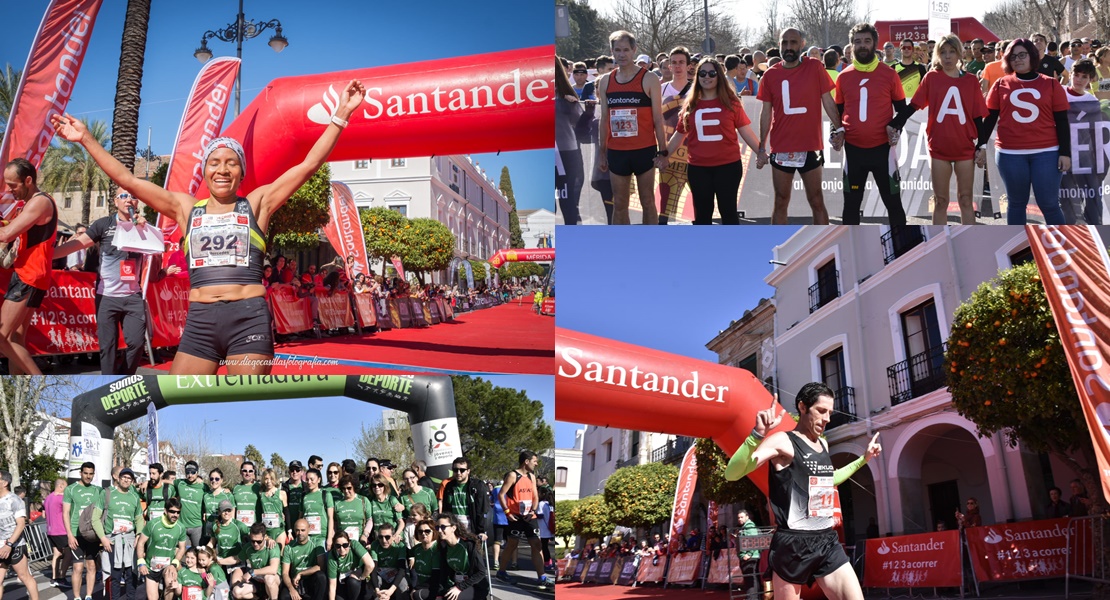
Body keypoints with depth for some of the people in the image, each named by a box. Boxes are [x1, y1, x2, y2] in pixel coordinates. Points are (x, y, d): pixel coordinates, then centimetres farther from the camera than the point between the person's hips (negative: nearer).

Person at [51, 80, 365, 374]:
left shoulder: (257, 203, 8)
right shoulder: (186, 208, 15)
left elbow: (309, 165, 3)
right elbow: (127, 179, 16)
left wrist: (341, 113, 0)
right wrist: (86, 139, 16)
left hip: (249, 319, -2)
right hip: (199, 323, 3)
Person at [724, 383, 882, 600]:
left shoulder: (823, 444, 14)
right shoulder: (783, 441, -9)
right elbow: (732, 474, -22)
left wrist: (864, 459, 31)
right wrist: (758, 435, -36)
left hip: (827, 541, 7)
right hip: (794, 544, -7)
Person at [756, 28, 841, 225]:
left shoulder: (814, 67, -2)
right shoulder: (770, 75, 2)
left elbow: (827, 101, 1)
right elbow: (766, 113, 6)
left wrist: (838, 128, -11)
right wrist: (761, 148, 3)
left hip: (810, 147, -1)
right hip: (781, 149, 1)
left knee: (816, 202, 8)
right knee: (781, 203, 9)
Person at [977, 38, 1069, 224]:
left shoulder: (1051, 84, 4)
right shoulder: (1001, 85, 6)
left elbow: (1062, 122, 4)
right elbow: (989, 119, 9)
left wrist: (1065, 152, -2)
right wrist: (981, 146, 2)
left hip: (1046, 152, -1)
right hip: (1010, 154, 1)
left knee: (1049, 204, -1)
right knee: (1017, 203, 11)